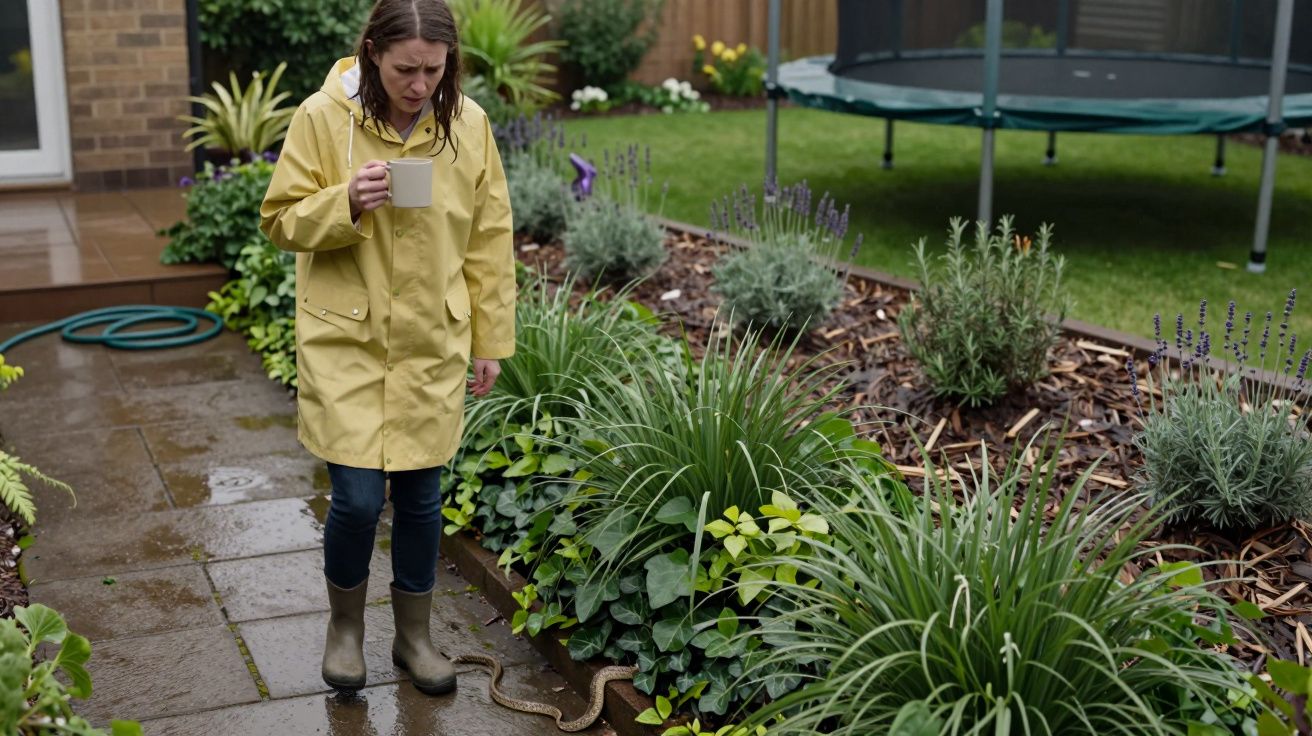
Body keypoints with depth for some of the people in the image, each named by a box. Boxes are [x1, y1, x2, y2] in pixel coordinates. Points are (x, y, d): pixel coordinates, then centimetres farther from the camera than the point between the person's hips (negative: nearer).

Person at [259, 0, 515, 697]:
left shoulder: (468, 124, -3)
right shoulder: (323, 117, -9)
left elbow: (489, 240, 5)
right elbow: (281, 220, -3)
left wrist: (491, 338, 6)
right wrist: (346, 203, -22)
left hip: (432, 345, 2)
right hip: (345, 340, -2)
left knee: (419, 495, 10)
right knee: (357, 500, -4)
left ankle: (414, 637, 30)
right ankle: (345, 625, 25)